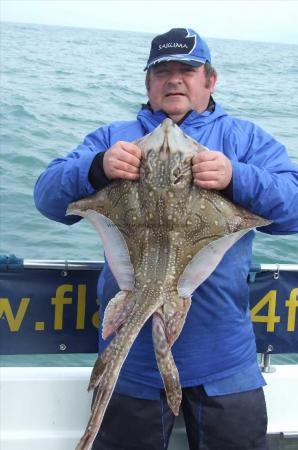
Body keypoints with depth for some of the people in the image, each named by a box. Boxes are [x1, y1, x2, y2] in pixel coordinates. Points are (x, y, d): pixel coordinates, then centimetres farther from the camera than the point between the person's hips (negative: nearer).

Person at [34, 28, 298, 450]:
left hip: (223, 358, 0)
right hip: (132, 356, 1)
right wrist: (97, 168, -22)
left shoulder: (244, 137, 7)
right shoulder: (113, 137, 10)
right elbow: (49, 196, -1)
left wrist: (236, 178, -25)